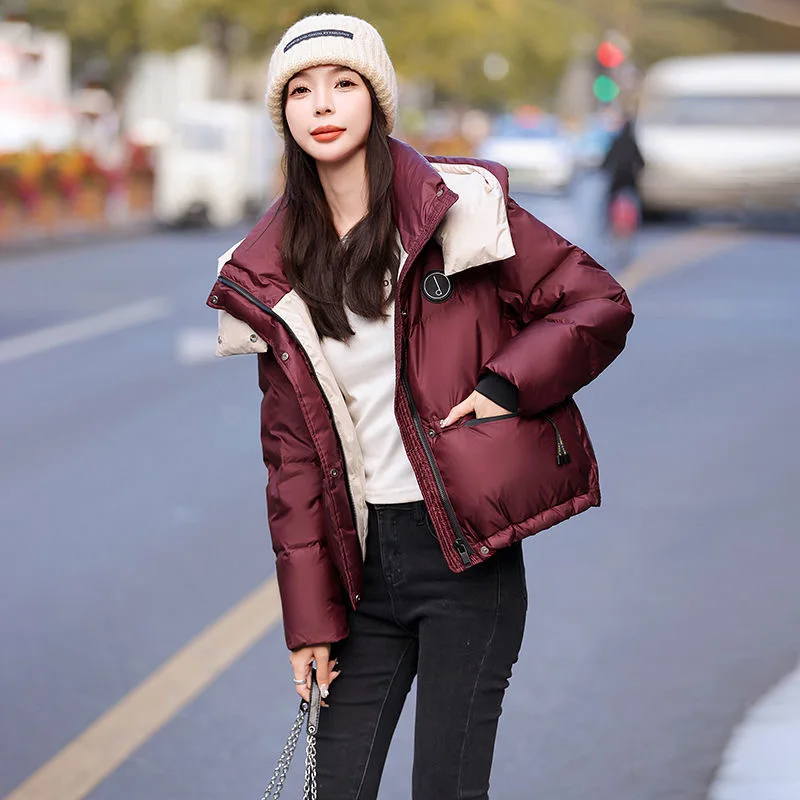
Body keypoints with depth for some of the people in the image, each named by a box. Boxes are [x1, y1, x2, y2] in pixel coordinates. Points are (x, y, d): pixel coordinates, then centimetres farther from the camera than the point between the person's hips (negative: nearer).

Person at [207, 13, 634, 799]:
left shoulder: (460, 207, -3)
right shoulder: (273, 274, 7)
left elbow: (600, 304, 0)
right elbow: (292, 448, 8)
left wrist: (505, 386, -14)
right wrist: (307, 616, 4)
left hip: (466, 550, -3)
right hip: (362, 558, 4)